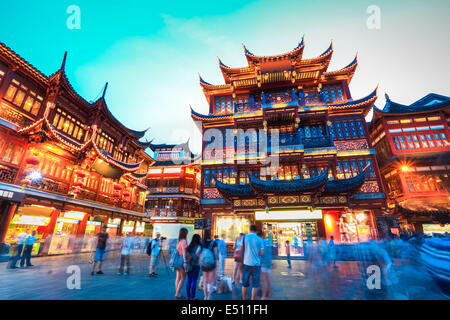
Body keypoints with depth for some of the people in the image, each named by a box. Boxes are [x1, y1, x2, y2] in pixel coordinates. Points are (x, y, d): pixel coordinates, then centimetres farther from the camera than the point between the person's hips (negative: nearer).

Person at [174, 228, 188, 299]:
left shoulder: (178, 241, 9)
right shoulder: (184, 241, -16)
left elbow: (177, 250, 12)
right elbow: (184, 252, -22)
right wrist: (185, 262, -26)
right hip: (181, 260, -8)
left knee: (178, 277, 13)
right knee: (183, 278, 2)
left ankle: (177, 294, 19)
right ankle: (177, 294, 4)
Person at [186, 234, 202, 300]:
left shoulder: (189, 246, 6)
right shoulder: (198, 246, -11)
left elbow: (186, 254, 2)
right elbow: (197, 254, -20)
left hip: (189, 265, 6)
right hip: (195, 265, -6)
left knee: (189, 280, 13)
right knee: (194, 281, 2)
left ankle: (188, 296, 21)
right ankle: (192, 297, 8)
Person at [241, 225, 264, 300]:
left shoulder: (244, 237, -2)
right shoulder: (259, 239, -3)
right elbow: (262, 253, -4)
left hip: (246, 263, 1)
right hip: (256, 264, -1)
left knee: (245, 284, 14)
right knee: (255, 285, 8)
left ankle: (244, 299, 23)